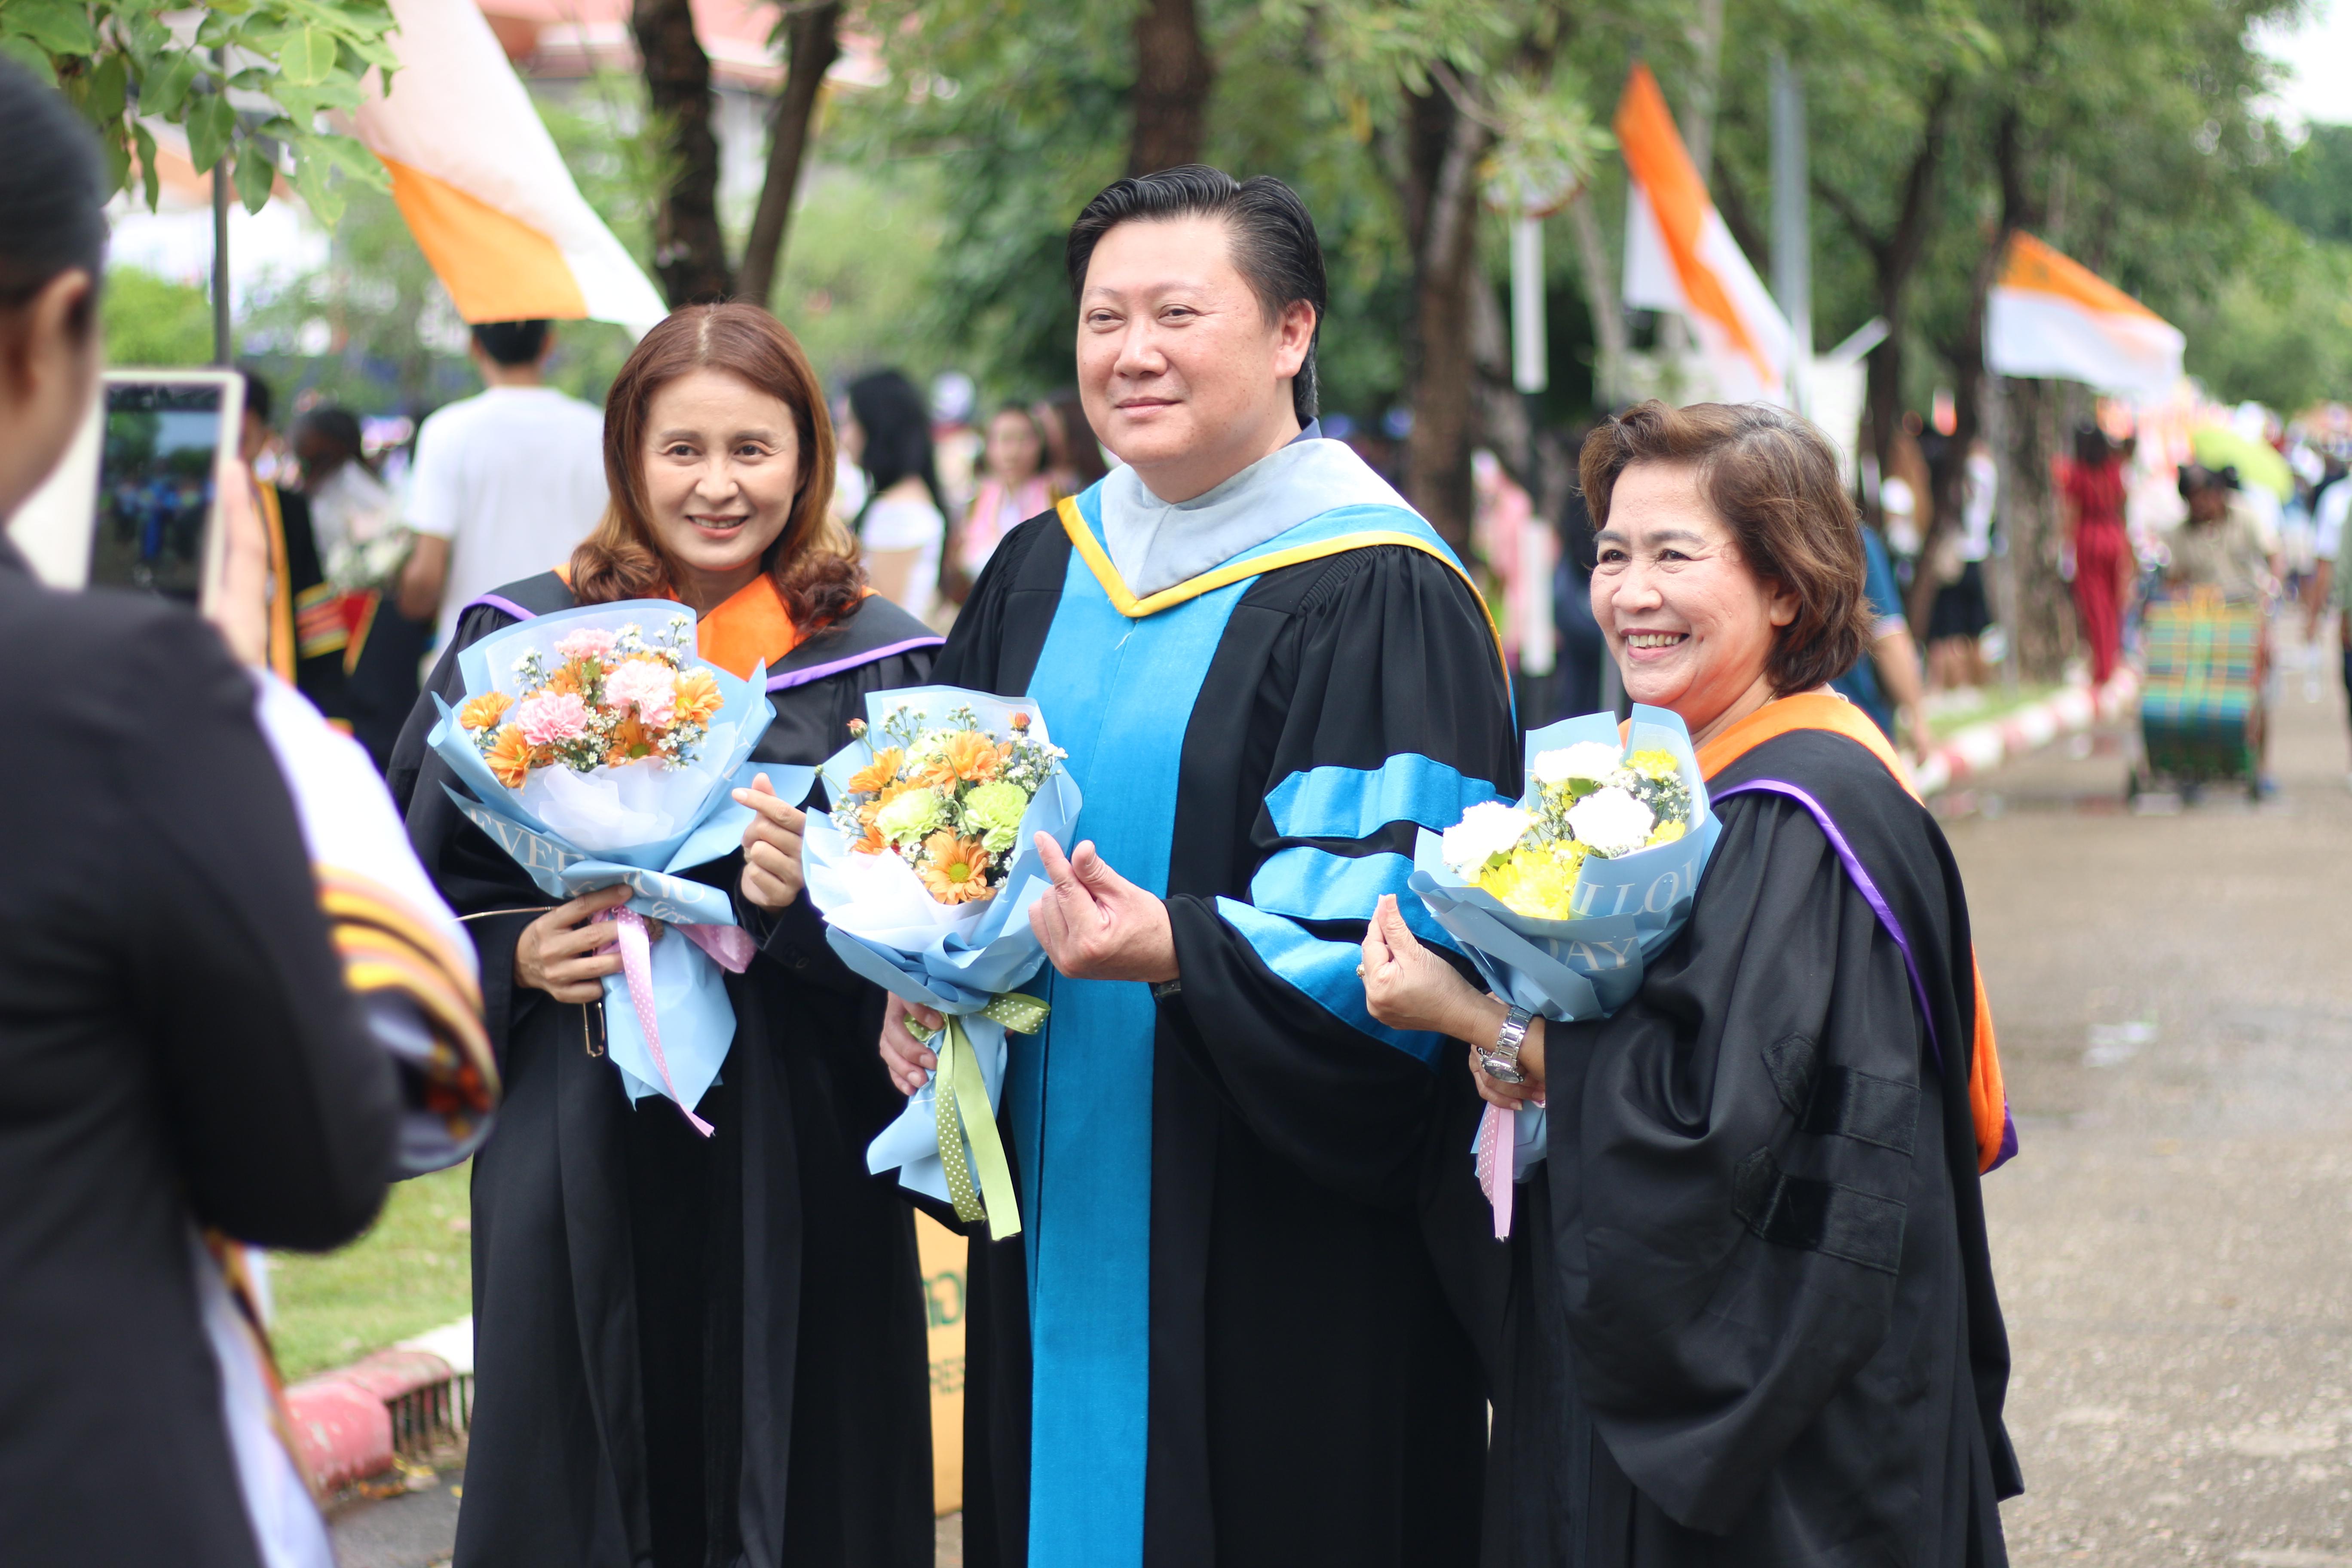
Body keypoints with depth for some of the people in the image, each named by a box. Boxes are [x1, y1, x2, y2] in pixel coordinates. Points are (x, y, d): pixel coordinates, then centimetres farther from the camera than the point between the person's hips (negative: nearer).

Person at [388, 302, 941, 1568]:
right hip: (581, 1168, 0)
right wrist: (514, 959, -11)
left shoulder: (878, 669, 4)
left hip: (796, 1172, 0)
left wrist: (822, 903, -16)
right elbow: (418, 893, 8)